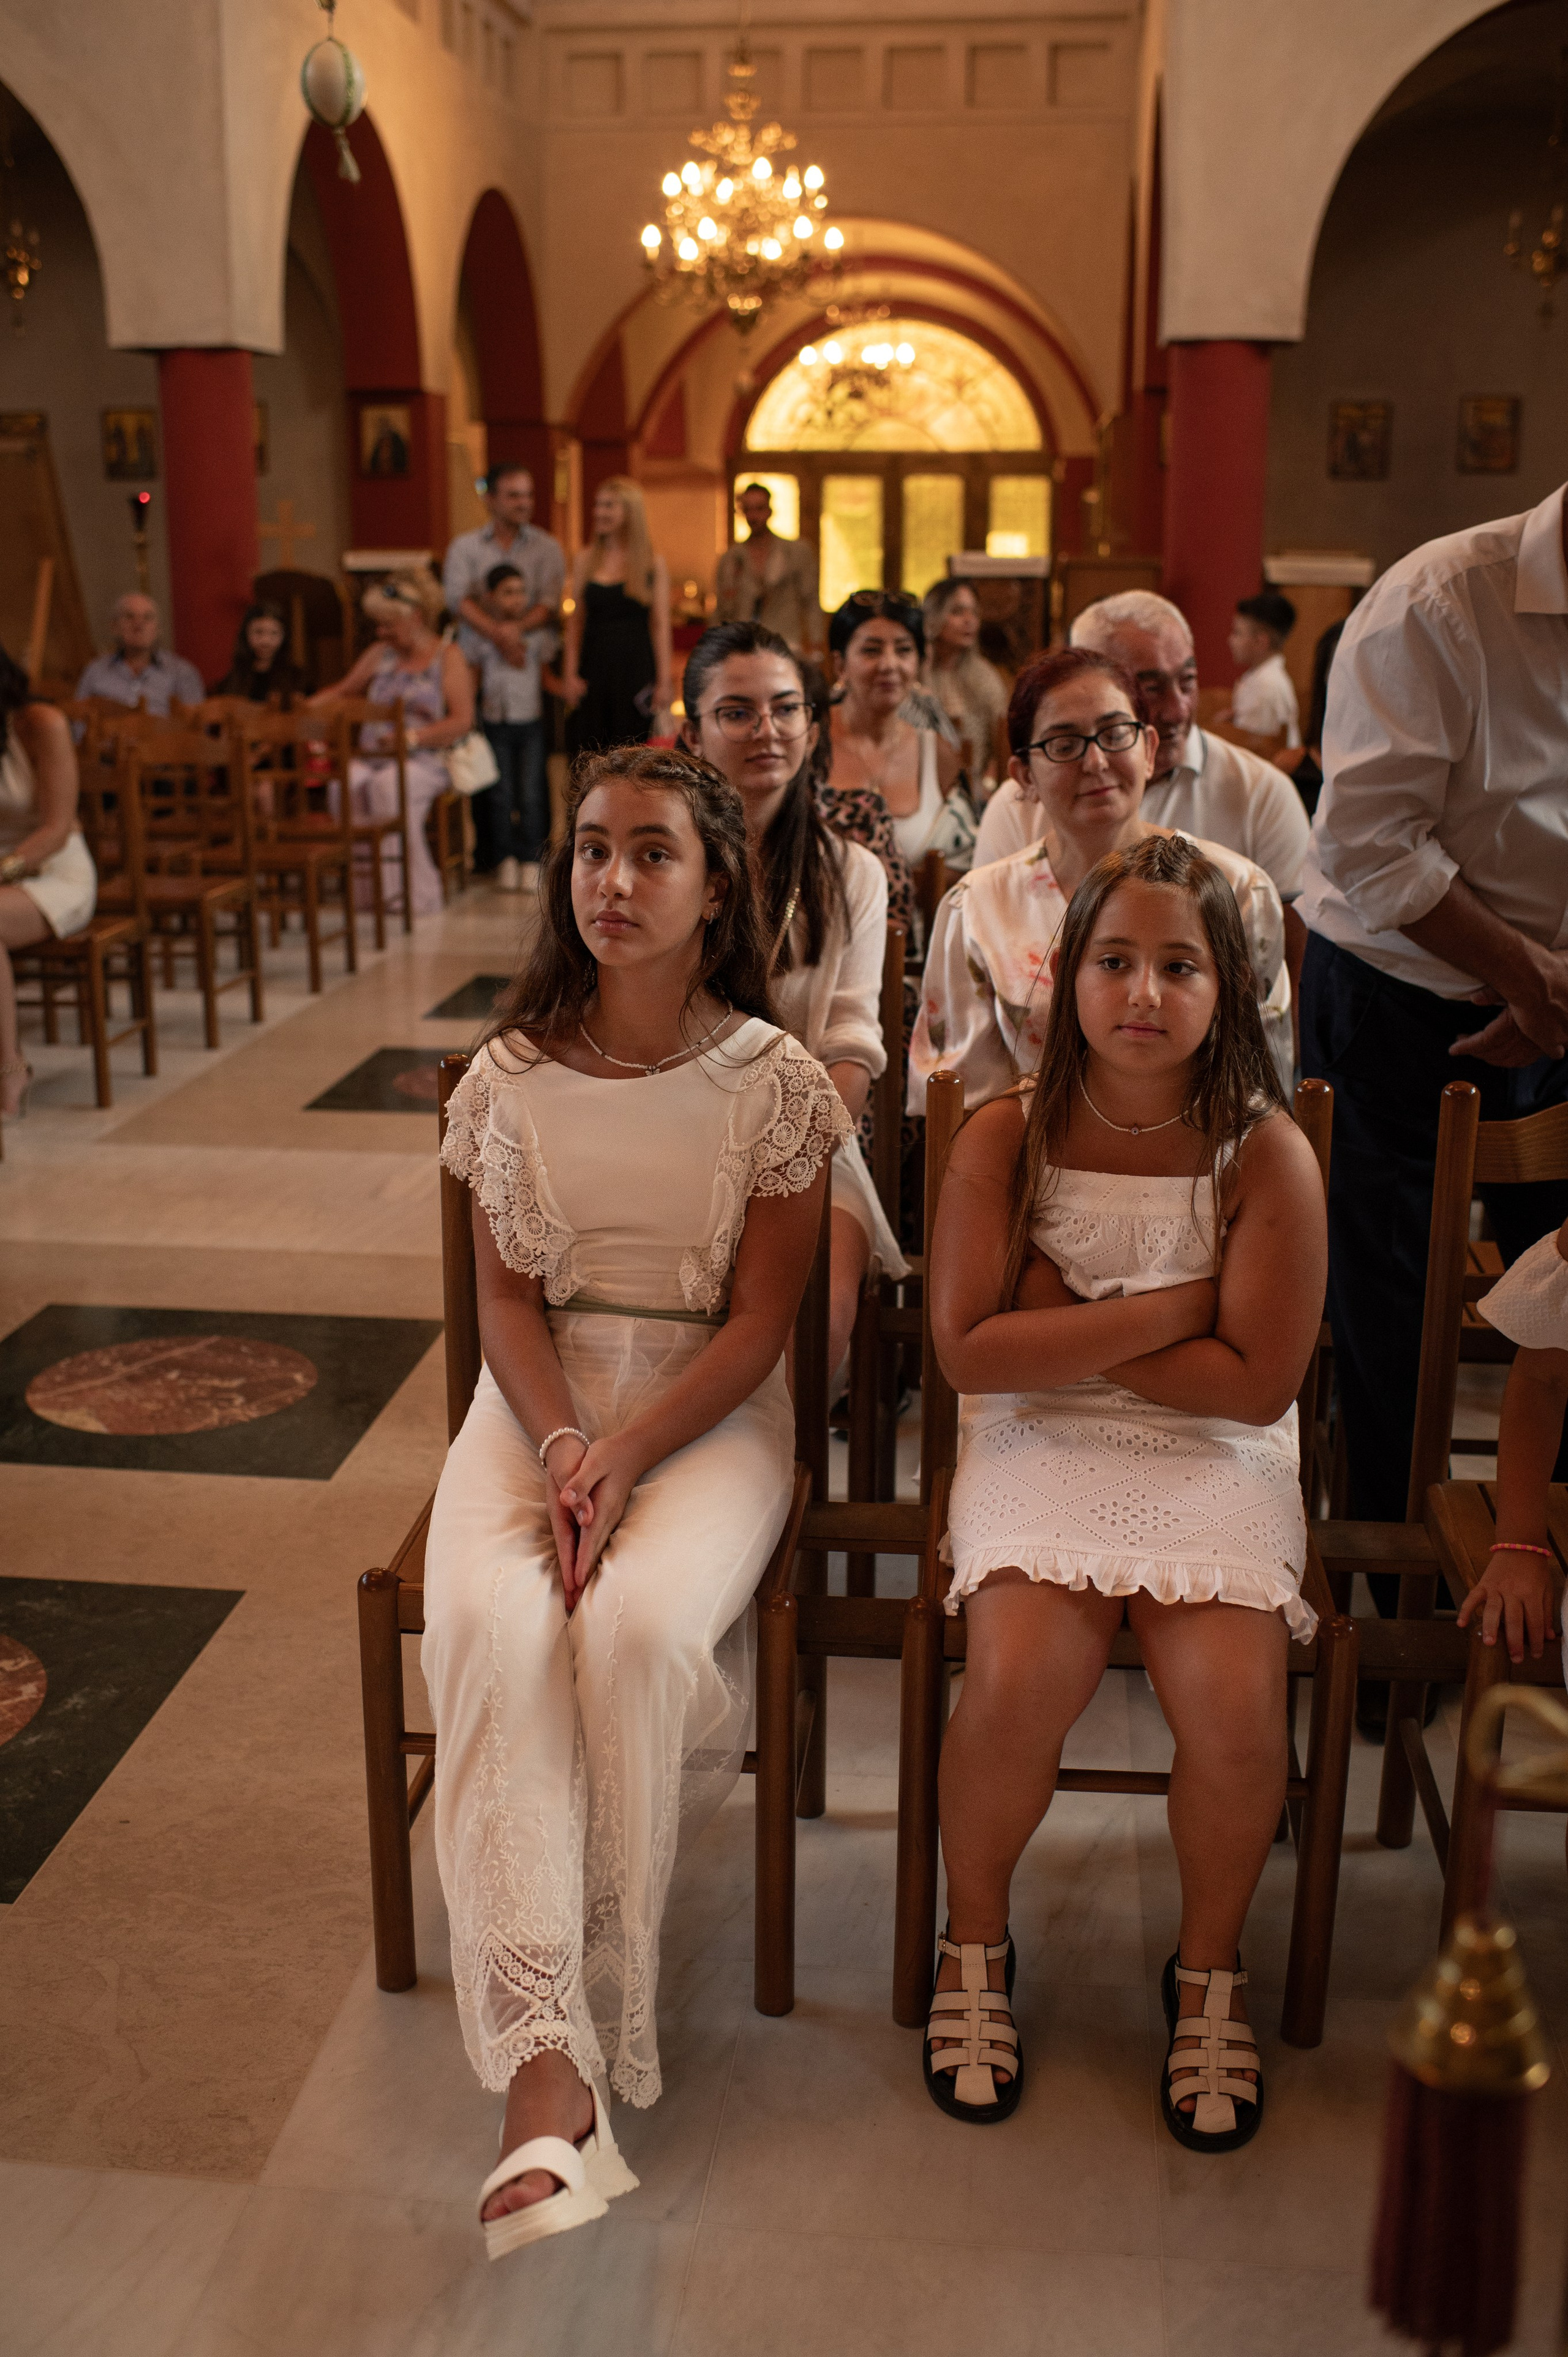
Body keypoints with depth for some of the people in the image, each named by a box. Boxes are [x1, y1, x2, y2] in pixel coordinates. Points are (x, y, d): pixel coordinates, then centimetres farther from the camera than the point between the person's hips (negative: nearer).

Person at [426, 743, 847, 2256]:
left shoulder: (772, 1080, -1)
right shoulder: (513, 1073, 6)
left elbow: (760, 1319, -4)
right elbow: (507, 1300, 5)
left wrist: (625, 1453, -18)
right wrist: (558, 1445, -13)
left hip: (708, 1406, -2)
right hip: (541, 1398, 2)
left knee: (638, 1627, -33)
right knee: (491, 1629, -29)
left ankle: (599, 2007, -15)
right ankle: (546, 2073, -33)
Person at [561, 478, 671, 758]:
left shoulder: (653, 563, 2)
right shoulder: (584, 559, 7)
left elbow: (661, 625, 1)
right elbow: (576, 621, 9)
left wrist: (664, 681, -4)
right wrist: (570, 674, 2)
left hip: (636, 669, -2)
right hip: (594, 667, 2)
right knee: (590, 755, 1)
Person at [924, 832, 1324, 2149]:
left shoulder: (1267, 1154, -6)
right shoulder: (1007, 1136, -3)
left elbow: (1258, 1383, -10)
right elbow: (968, 1350, -11)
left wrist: (1064, 1330, -10)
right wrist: (1166, 1311, -13)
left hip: (1214, 1463, 0)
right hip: (1040, 1450, 0)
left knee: (1234, 1707, -23)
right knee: (1021, 1684, -25)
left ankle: (1210, 1968, 10)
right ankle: (976, 1943, 7)